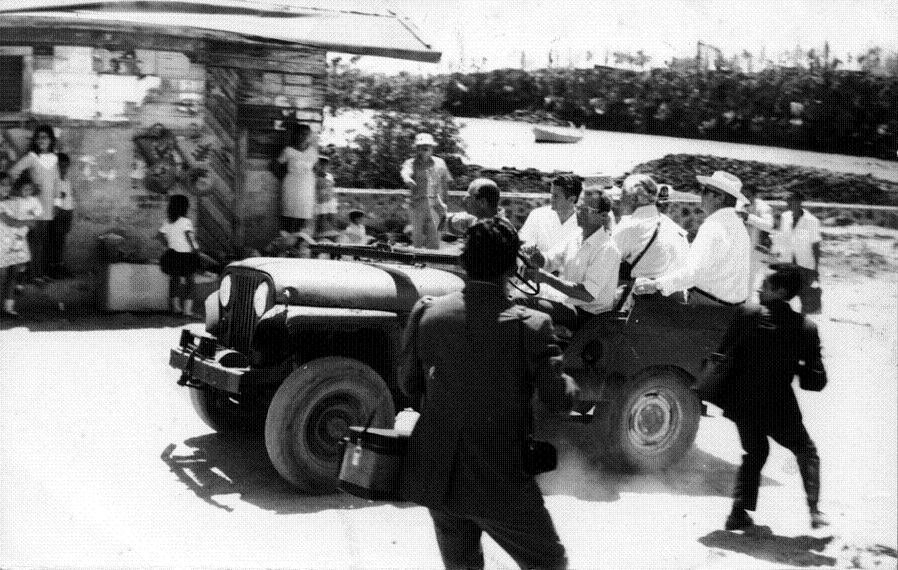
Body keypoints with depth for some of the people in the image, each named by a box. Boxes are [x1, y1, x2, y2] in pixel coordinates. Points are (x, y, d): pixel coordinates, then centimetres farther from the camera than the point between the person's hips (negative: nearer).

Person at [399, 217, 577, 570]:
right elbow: (558, 400, -10)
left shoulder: (427, 313, -5)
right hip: (499, 482, -4)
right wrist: (570, 384, 11)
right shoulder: (530, 326, -16)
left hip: (436, 475, 4)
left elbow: (408, 385, 5)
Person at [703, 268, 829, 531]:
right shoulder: (805, 328, -8)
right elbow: (817, 380, -5)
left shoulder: (746, 314, -8)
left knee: (755, 453, 24)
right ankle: (814, 510, 13)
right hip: (779, 408, -1)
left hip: (743, 403, 1)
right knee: (806, 451, 22)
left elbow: (723, 357, -6)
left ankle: (739, 512, 14)